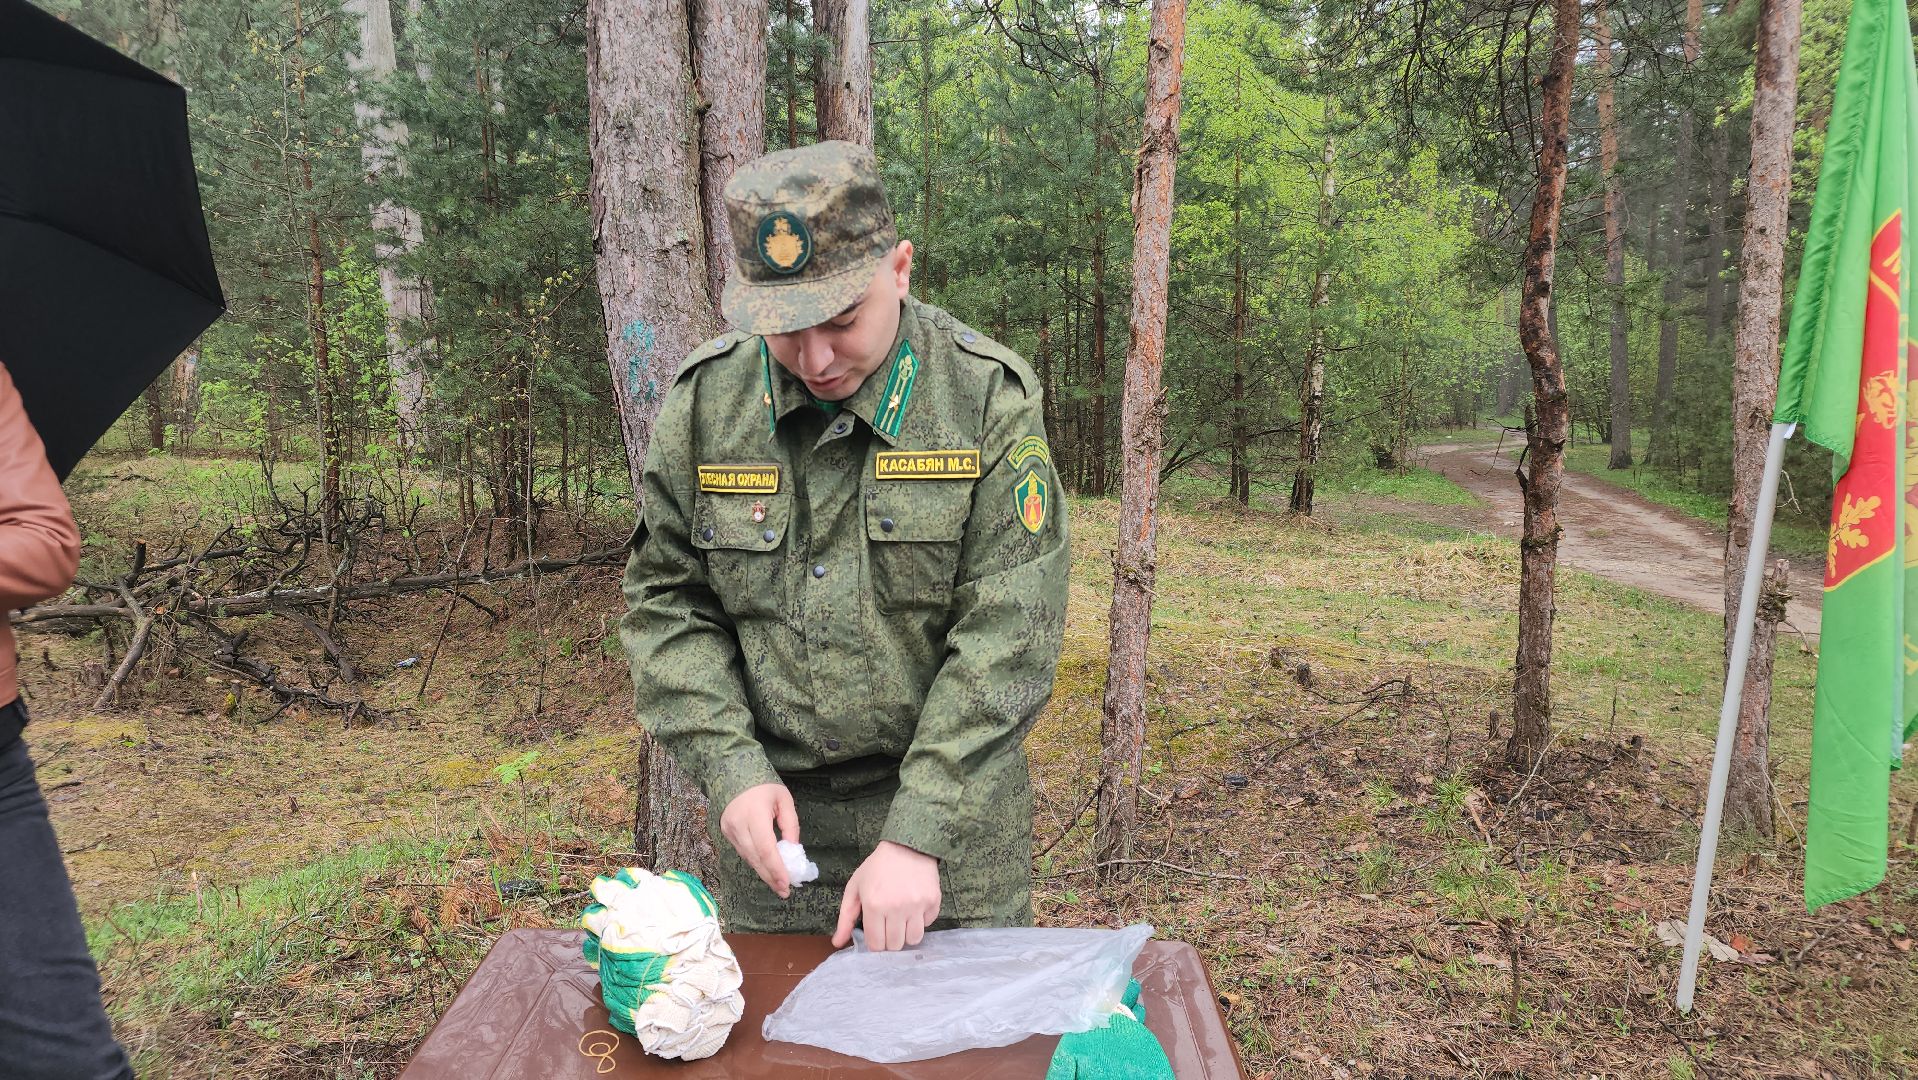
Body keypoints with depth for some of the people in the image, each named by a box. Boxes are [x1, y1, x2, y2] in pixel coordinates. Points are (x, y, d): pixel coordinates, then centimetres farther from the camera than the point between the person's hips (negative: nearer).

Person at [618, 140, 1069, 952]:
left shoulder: (988, 398, -13)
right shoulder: (704, 399, -4)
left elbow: (1006, 639, -16)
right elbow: (665, 603, 2)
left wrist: (916, 834, -20)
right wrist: (731, 770, -11)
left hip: (952, 806, -2)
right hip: (774, 811, 3)